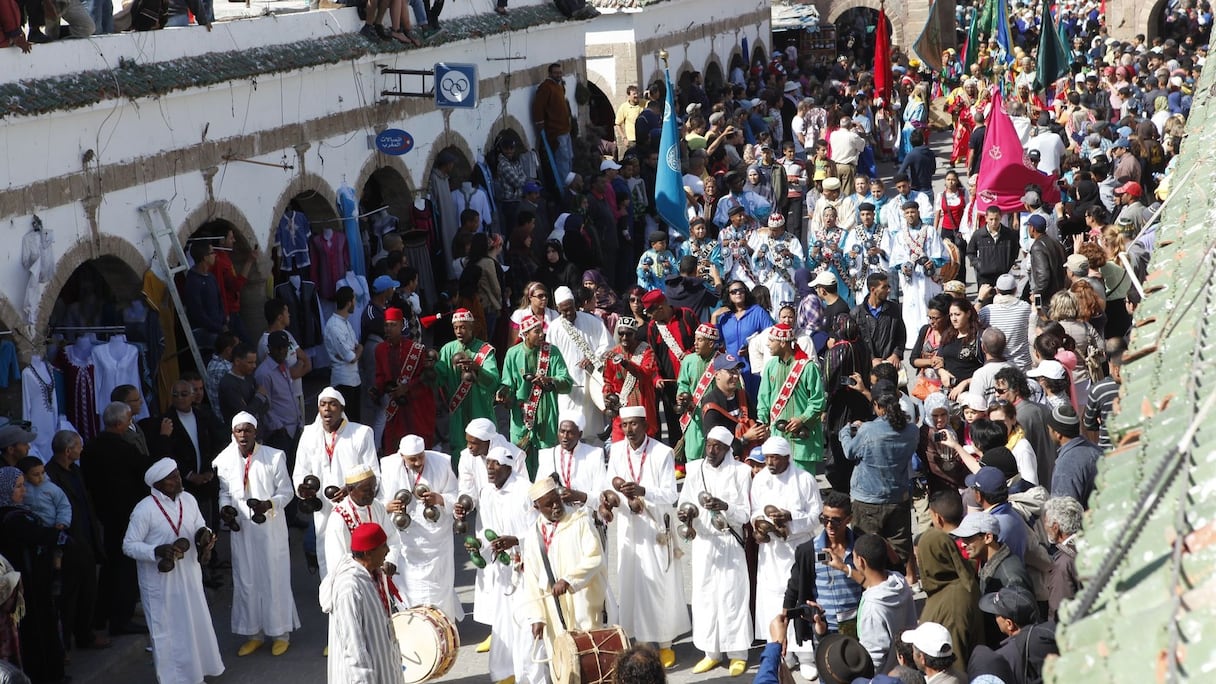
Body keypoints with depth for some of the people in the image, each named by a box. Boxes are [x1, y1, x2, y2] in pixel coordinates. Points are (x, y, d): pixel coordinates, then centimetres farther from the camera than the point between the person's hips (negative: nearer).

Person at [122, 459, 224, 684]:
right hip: (161, 580, -5)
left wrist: (205, 534, -13)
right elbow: (129, 546, -14)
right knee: (167, 629, 7)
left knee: (195, 624, 15)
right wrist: (157, 551, -28)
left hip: (189, 575, 6)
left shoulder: (188, 500, -2)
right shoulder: (144, 510, -19)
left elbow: (199, 527, 11)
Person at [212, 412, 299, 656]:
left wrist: (267, 505, -21)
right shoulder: (224, 460, -1)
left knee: (275, 578, 4)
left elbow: (286, 491, -4)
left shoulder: (274, 456, -8)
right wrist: (225, 508, -10)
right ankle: (254, 634, 23)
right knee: (245, 581, 9)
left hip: (271, 528, -2)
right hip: (241, 529, 3)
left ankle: (281, 633, 18)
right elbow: (224, 492, 11)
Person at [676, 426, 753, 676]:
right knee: (704, 595, 6)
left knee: (732, 595, -1)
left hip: (730, 543, -3)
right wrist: (685, 513, -19)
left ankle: (738, 654, 9)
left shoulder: (741, 471, -6)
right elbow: (683, 504, 4)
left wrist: (724, 507, -26)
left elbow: (745, 514, -8)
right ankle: (711, 652, 17)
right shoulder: (695, 469, 3)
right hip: (703, 542, 3)